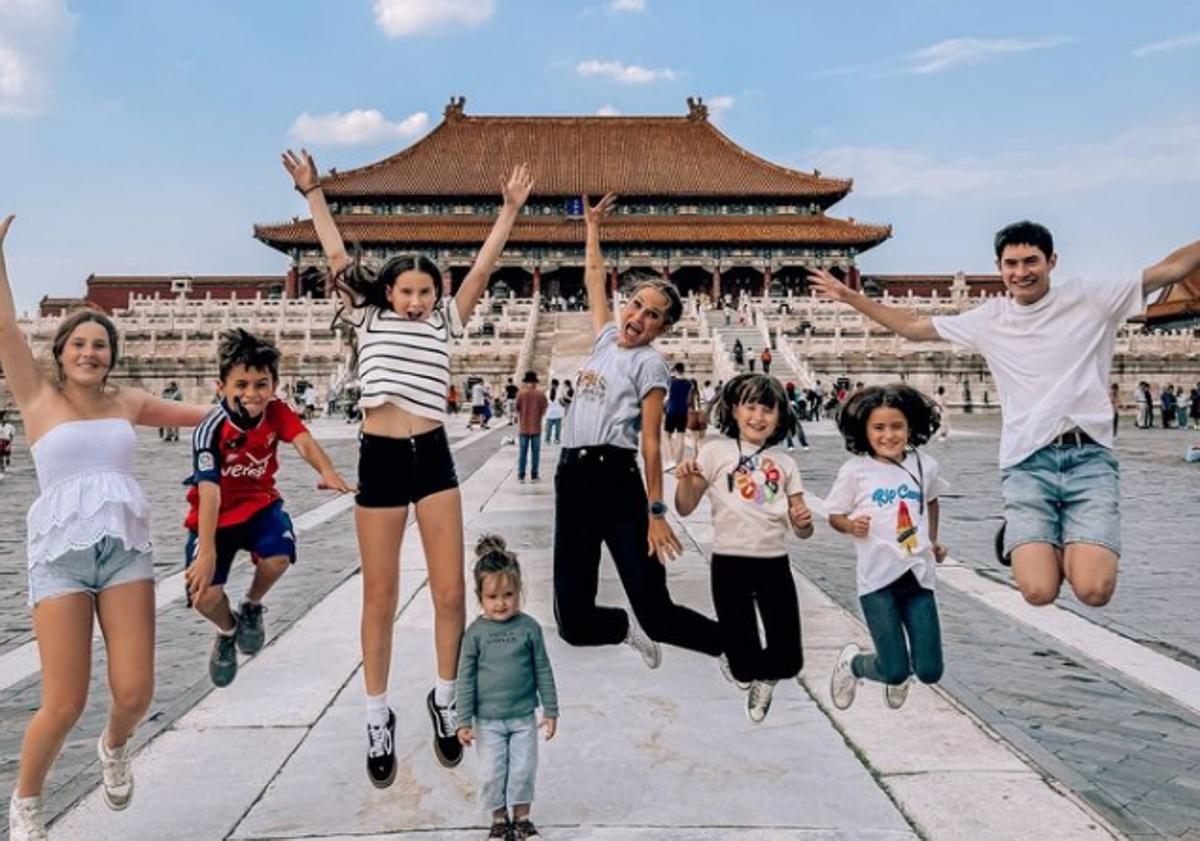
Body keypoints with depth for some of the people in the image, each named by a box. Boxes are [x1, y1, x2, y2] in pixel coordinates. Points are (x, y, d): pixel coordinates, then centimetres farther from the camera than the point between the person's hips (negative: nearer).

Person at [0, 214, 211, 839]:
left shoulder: (127, 402, 13)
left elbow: (204, 413, 23)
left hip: (126, 549, 3)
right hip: (60, 555, -2)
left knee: (134, 692, -5)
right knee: (65, 704, -5)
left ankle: (114, 746, 32)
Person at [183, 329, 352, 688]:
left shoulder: (276, 412, -12)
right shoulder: (211, 430, -23)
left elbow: (304, 442, -31)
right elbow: (209, 493, -29)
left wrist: (327, 472, -54)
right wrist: (207, 553, -35)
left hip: (260, 505, 2)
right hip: (215, 515, -2)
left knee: (278, 557, -30)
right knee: (204, 595, -20)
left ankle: (251, 607, 8)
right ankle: (228, 631, 21)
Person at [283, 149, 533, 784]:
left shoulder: (444, 322, 10)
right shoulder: (367, 320, 9)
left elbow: (483, 267, 6)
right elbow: (337, 259, 7)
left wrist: (511, 209, 3)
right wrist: (313, 192, 6)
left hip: (433, 457, 1)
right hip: (380, 460, -1)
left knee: (450, 591, 1)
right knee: (380, 598, 6)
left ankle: (445, 699, 24)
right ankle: (377, 717, 22)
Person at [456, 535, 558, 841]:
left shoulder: (529, 627, -8)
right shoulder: (476, 632, -10)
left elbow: (543, 671, 0)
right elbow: (466, 678, -5)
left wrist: (550, 710, 2)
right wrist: (464, 721, -6)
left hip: (524, 717, 1)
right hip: (487, 721, -1)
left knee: (524, 770, 10)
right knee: (492, 774, 7)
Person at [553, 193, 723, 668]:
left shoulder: (649, 364, -2)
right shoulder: (607, 337, 16)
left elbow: (651, 444, -7)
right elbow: (593, 278, 32)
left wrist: (656, 512, -12)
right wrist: (592, 225, 38)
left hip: (615, 478, -6)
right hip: (572, 475, 6)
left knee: (656, 611, -8)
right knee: (574, 623, 4)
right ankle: (630, 629, 33)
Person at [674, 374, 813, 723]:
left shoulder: (784, 464, 9)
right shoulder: (716, 452, 0)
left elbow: (802, 529, 10)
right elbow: (685, 508, -1)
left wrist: (803, 522, -14)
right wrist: (685, 479, -20)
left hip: (775, 564, 3)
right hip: (730, 564, -3)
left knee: (789, 662, 0)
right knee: (744, 668, -2)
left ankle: (762, 675, 36)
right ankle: (736, 658, 36)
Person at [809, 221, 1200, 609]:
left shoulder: (1090, 298, 8)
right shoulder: (988, 319, 13)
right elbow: (912, 327, 21)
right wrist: (849, 296, 20)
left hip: (1088, 456, -1)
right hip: (1026, 463, 1)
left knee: (1093, 589, -18)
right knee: (1038, 591, -16)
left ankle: (1071, 545, 16)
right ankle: (1034, 542, 18)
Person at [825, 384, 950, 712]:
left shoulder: (925, 466, 4)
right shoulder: (855, 470, -7)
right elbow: (835, 515, 2)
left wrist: (933, 540, 16)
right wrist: (851, 525, -18)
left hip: (918, 574, 4)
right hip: (877, 578, -3)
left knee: (930, 671, 3)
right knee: (894, 672, -4)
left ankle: (898, 672, 40)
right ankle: (851, 662, 30)